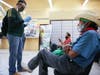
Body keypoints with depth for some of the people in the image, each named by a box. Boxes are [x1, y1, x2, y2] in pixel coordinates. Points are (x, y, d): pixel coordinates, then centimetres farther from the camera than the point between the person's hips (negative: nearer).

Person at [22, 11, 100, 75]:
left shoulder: (90, 34, -22)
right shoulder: (90, 34, 12)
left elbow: (72, 54, -25)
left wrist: (67, 50, -2)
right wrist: (70, 49, -3)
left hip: (70, 66, -10)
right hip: (72, 64, 10)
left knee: (43, 52, 7)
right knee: (43, 60, 17)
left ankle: (30, 66, 32)